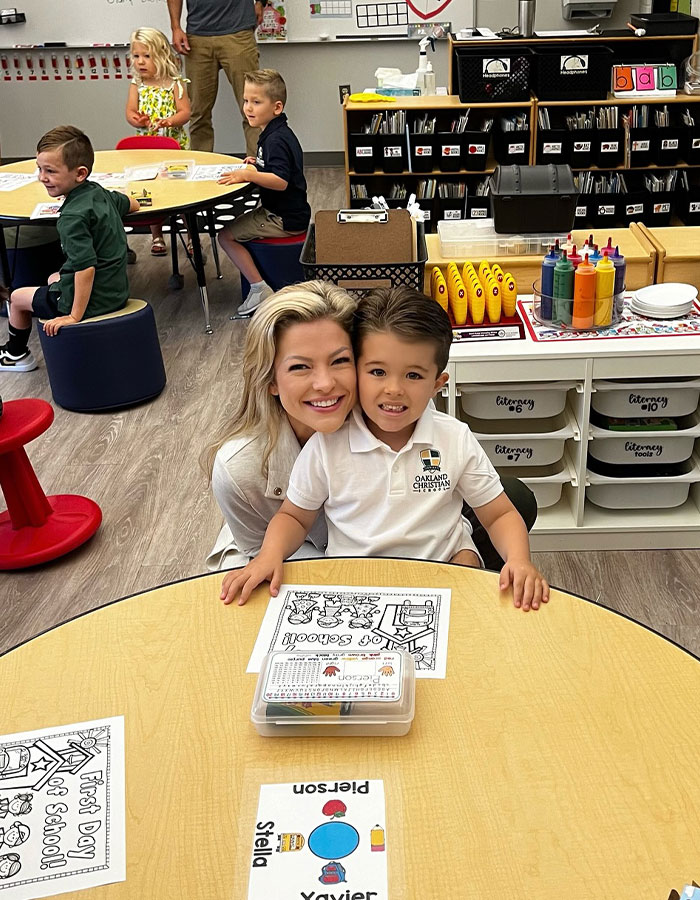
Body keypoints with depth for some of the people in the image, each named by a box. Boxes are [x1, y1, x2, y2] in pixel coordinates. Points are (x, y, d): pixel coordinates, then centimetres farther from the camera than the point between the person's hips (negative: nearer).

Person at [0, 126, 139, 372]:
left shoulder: (72, 218, -26)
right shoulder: (100, 192, -1)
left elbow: (86, 267, -33)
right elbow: (133, 204, 20)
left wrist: (75, 316, -28)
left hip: (91, 301, -8)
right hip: (116, 291, 9)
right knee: (53, 278, 36)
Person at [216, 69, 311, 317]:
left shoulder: (275, 140, -21)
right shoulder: (278, 133, 12)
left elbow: (281, 181, -32)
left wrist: (247, 175, -36)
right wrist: (258, 165, 14)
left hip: (284, 219, -11)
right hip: (288, 212, 11)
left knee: (226, 235, -8)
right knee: (237, 224, 30)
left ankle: (260, 288, -8)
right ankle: (259, 285, 28)